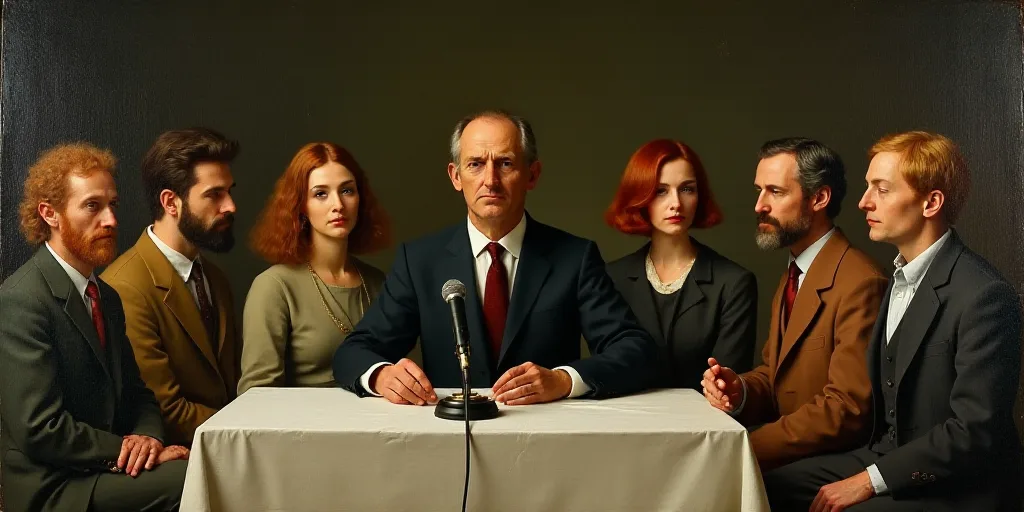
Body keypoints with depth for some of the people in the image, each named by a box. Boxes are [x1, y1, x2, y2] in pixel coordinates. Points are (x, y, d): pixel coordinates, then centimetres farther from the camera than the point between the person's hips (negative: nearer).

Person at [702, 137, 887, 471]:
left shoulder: (860, 284, -17)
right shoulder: (793, 277, 13)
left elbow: (847, 410, -21)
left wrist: (747, 449, -22)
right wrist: (740, 391, -7)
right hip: (793, 457, 8)